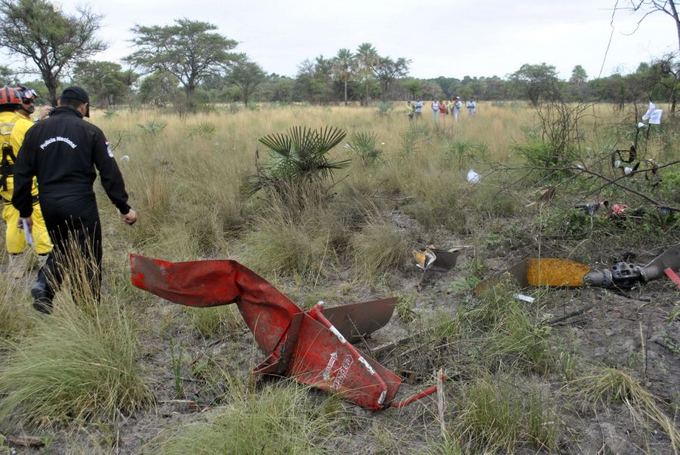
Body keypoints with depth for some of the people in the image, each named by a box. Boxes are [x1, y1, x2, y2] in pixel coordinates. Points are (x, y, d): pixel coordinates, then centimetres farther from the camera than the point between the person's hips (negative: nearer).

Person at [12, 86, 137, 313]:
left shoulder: (36, 130, 7)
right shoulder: (89, 131, -4)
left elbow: (22, 173, 8)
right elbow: (110, 173, -6)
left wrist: (24, 210, 15)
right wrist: (124, 207, 0)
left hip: (49, 204, 5)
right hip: (80, 203, -4)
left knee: (62, 249, 25)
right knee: (88, 255, 8)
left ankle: (44, 283, 2)